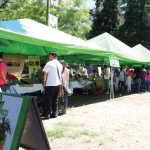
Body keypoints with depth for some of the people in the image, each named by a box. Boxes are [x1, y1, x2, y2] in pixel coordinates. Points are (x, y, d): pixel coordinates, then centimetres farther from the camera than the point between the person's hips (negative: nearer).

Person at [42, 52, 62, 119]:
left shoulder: (49, 63, -10)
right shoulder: (59, 64, 9)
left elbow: (45, 74, -10)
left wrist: (44, 82, 1)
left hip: (50, 84, -6)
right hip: (58, 83, 6)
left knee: (48, 99, 2)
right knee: (55, 99, 12)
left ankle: (46, 114, 7)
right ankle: (54, 113, 16)